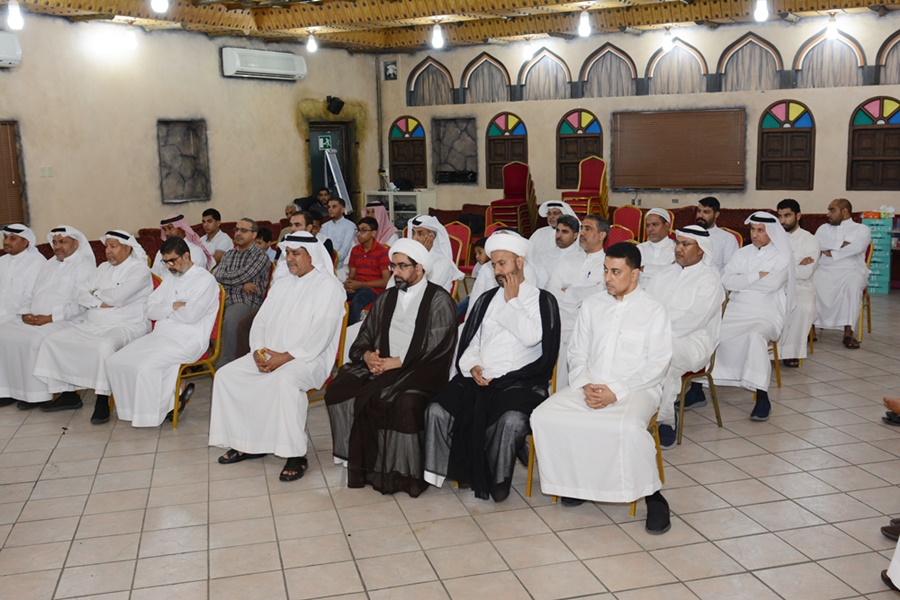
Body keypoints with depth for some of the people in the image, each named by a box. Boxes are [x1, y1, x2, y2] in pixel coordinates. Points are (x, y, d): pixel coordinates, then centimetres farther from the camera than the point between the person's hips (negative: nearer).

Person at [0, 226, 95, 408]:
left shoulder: (84, 265, -1)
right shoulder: (48, 265, 25)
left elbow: (81, 304, -12)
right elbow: (35, 295, 26)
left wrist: (50, 317, -18)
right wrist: (26, 313, 4)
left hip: (65, 321, -8)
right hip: (33, 319, 8)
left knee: (36, 339, -33)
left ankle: (38, 395, -22)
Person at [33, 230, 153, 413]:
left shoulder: (140, 269, -4)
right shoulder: (104, 268, 20)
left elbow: (118, 296, -18)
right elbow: (82, 294, 12)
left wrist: (96, 293, 2)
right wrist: (100, 303, -8)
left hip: (125, 326, -8)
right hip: (92, 325, 8)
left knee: (105, 345, -39)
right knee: (53, 340, -2)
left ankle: (103, 400, -27)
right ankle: (68, 394, 3)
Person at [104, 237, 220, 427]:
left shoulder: (205, 279, -5)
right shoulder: (170, 278, 20)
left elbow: (191, 315, -17)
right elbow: (150, 310, 13)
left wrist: (166, 309, 0)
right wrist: (174, 306, -5)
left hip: (187, 340, -8)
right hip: (159, 335, 8)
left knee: (147, 366, -30)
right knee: (115, 362, -9)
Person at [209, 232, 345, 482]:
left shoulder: (328, 286, -6)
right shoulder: (283, 285, 19)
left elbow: (321, 333, -17)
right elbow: (261, 321, 16)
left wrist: (286, 357, -21)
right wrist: (258, 351, -4)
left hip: (309, 358, -8)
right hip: (269, 355, 8)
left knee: (285, 380, -38)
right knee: (226, 374, -5)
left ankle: (296, 455, -27)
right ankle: (247, 442, 2)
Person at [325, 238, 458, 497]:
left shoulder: (439, 299, 1)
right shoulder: (387, 298, 21)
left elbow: (437, 347, -9)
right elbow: (364, 335, 19)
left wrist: (397, 362, -14)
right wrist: (368, 355, -4)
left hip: (418, 370, -6)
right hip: (381, 366, 6)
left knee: (406, 401, -36)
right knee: (338, 389, -18)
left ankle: (401, 471, -17)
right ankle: (361, 462, -8)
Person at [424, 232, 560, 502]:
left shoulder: (543, 300, 7)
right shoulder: (487, 299, 22)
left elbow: (531, 337, -11)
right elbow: (469, 343, 20)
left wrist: (511, 302, -1)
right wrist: (472, 366, -1)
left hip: (520, 381, -4)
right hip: (479, 379, 4)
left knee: (512, 419, -35)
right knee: (437, 409, -20)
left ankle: (497, 480, -11)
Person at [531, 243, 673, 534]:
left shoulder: (653, 310, 2)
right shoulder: (592, 305, 15)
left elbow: (656, 365, -4)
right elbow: (577, 353, 13)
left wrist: (617, 391, -16)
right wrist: (585, 386, -7)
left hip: (636, 389, -4)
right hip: (589, 386, 4)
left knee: (630, 427, -37)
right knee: (543, 417, -20)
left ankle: (652, 496, -14)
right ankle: (576, 480, -2)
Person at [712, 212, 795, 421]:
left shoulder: (782, 257, 4)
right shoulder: (742, 253, 17)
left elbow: (772, 284, -14)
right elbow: (726, 280, 1)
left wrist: (741, 282, -3)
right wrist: (757, 276, -8)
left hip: (766, 314, -4)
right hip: (735, 310, 4)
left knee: (755, 336, -38)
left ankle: (762, 398, -31)